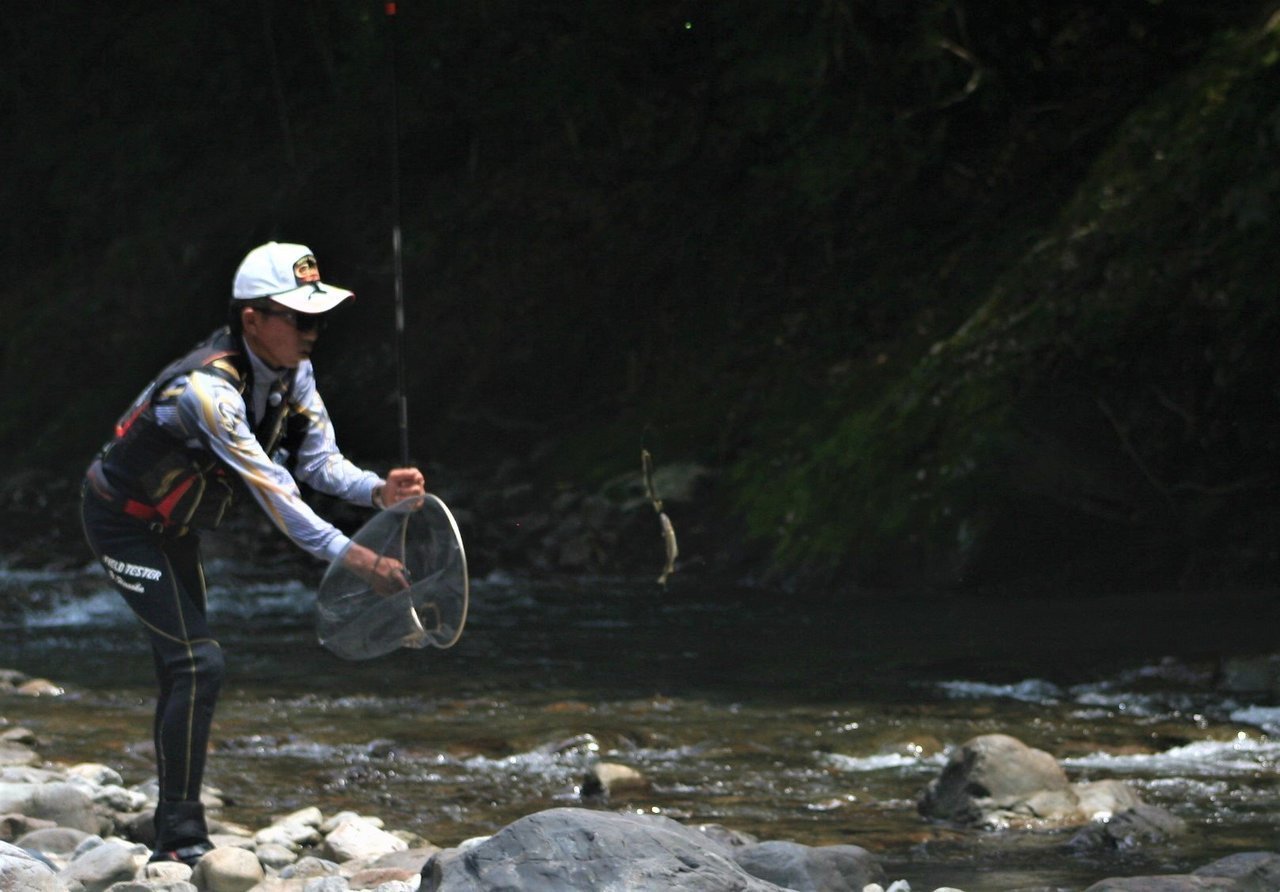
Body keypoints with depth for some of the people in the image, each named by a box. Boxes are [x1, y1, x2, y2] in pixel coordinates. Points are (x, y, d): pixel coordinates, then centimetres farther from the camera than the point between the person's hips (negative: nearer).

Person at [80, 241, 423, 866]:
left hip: (172, 525, 9)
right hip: (122, 523, -9)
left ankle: (174, 833, 22)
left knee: (184, 668, 12)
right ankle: (180, 840, -12)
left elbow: (318, 460, -9)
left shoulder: (292, 371, -9)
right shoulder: (208, 387, -36)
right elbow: (270, 488, -39)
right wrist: (353, 557, -43)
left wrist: (377, 490, -30)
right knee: (197, 662, -17)